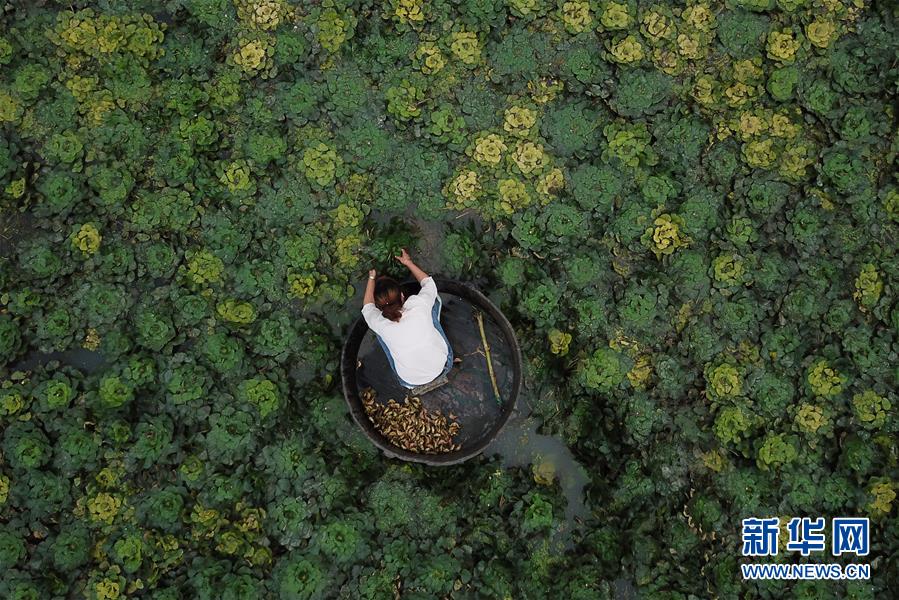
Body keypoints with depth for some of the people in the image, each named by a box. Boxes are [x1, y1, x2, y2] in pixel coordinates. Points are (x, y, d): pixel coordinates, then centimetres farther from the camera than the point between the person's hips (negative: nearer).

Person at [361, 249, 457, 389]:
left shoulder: (379, 323, -20)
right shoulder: (419, 304, -21)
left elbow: (368, 306, 7)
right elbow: (429, 283, 5)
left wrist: (372, 278, 17)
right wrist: (408, 263, 14)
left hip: (411, 382, -1)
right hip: (443, 366, 1)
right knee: (434, 297, 8)